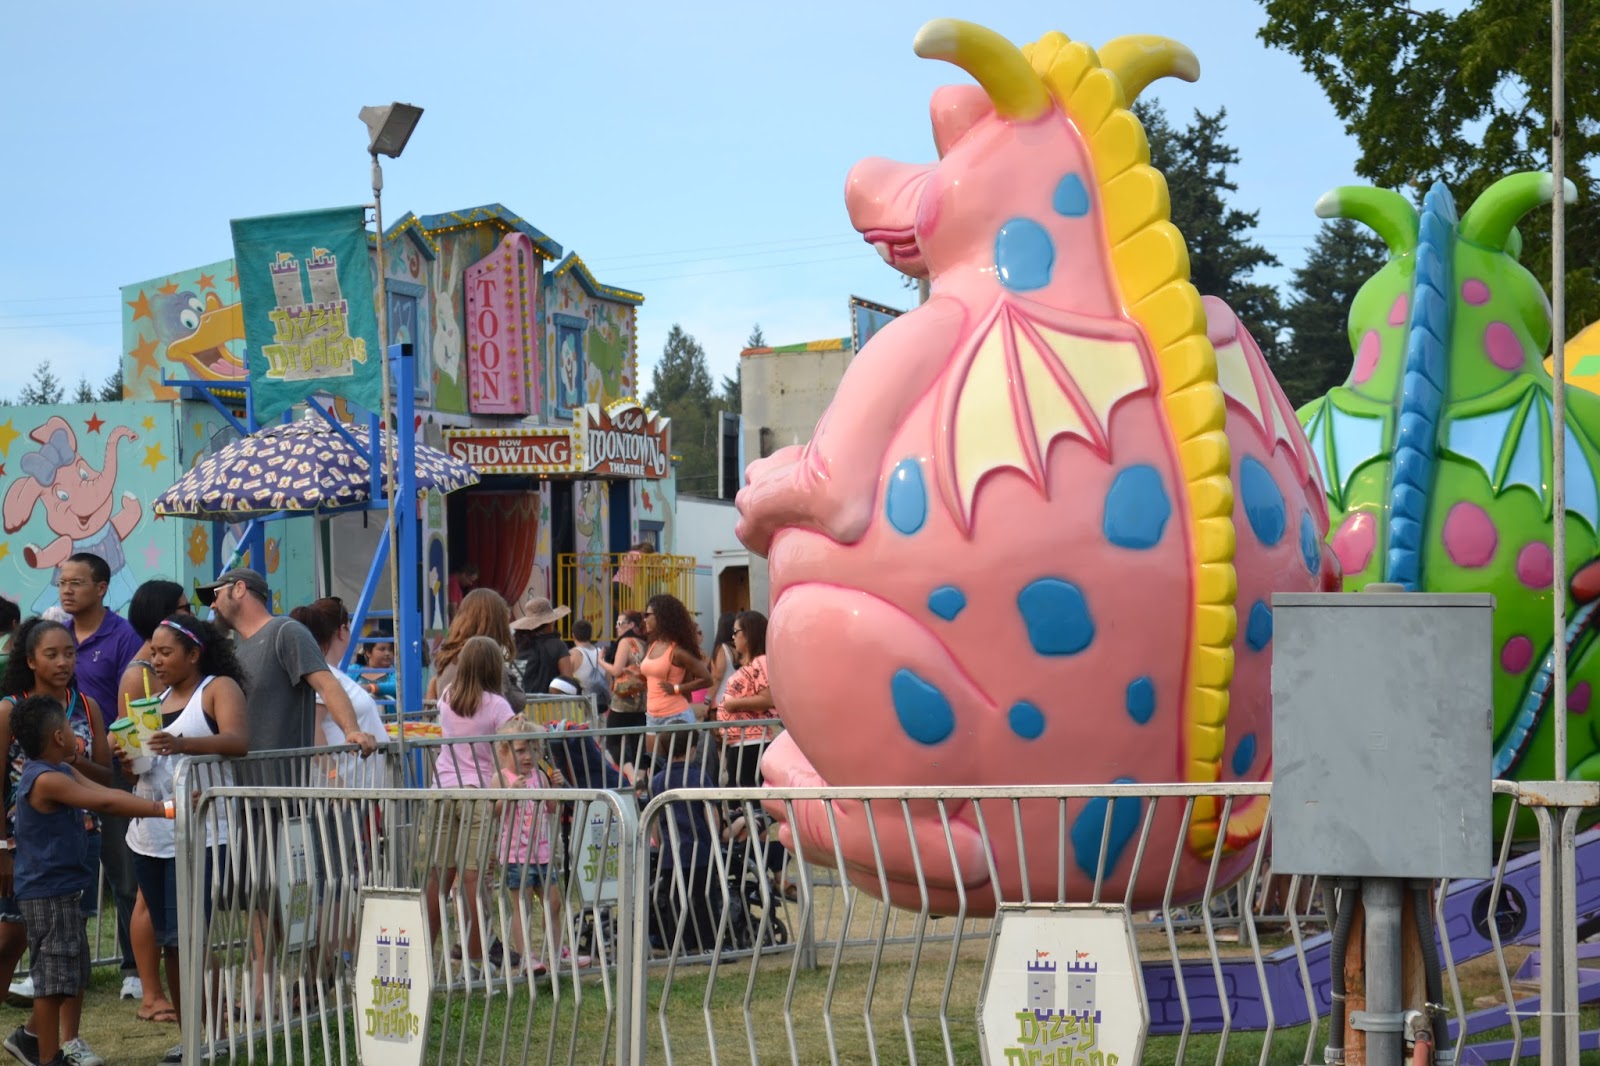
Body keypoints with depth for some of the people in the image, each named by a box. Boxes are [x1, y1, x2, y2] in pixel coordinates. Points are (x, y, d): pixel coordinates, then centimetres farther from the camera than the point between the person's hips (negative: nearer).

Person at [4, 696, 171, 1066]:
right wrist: (162, 809, -26)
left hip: (64, 888, 10)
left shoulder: (63, 772, 11)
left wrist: (161, 806, -9)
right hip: (47, 892, -10)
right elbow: (106, 803, -26)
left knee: (72, 973, 19)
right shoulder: (46, 780, -21)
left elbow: (106, 793, 4)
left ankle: (31, 1036, 31)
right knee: (54, 977, -2)